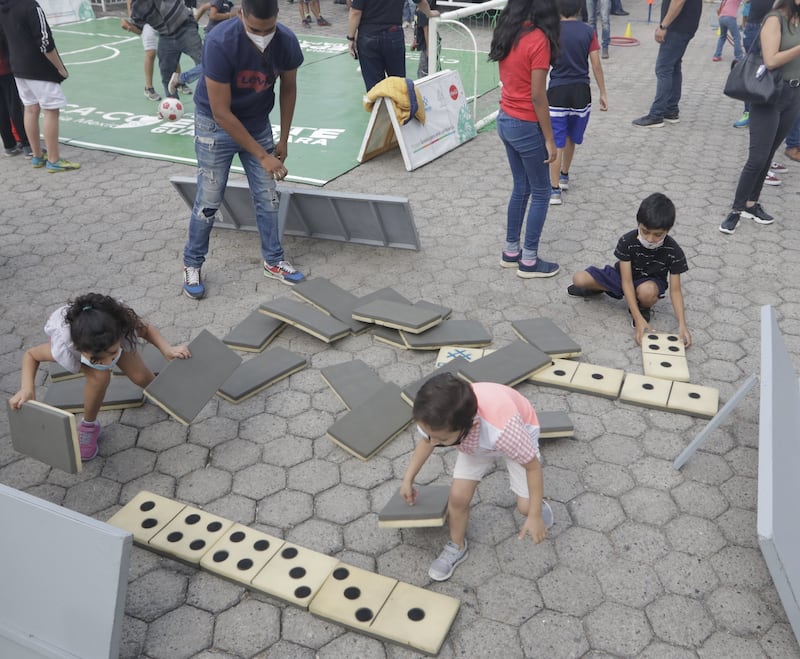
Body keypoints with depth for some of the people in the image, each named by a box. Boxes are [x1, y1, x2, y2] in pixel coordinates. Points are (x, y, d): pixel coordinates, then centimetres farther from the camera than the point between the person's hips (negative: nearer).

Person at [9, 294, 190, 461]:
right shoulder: (64, 347, -45)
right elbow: (30, 355, -23)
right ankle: (88, 425, -2)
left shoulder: (123, 324, -44)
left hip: (110, 332, 2)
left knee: (140, 377, -15)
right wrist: (27, 388, -41)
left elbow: (147, 329, -21)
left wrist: (167, 349, -40)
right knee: (99, 377, -31)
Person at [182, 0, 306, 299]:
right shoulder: (220, 43, -31)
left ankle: (273, 260, 23)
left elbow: (288, 89, 2)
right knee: (209, 200, -1)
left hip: (258, 123, 4)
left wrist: (283, 140, 3)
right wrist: (262, 155, -26)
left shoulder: (287, 41, -17)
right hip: (216, 124, -4)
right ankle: (192, 264, 18)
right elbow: (221, 113, -28)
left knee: (267, 196, 6)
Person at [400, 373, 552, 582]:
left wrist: (534, 515, -19)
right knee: (458, 497, -5)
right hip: (475, 441, 3)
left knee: (525, 506, -4)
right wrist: (408, 479, 2)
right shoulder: (436, 419, -35)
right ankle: (457, 546, 24)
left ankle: (537, 505, 34)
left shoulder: (501, 429, -49)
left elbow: (533, 466, -29)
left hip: (519, 432, -3)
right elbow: (426, 441, -7)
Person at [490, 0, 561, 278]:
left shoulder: (507, 33, 4)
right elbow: (538, 97, -19)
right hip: (526, 126, -8)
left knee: (520, 187, 20)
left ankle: (511, 251, 29)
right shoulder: (538, 39, -19)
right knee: (541, 193, 7)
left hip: (505, 120, 8)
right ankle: (529, 261, 15)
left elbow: (509, 78, 9)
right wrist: (549, 139, -13)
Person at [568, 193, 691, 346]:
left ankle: (644, 307, -2)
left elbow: (675, 290, -18)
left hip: (651, 282, 0)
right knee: (579, 279, -21)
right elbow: (627, 282, -26)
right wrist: (639, 320, -34)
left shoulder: (674, 251, -23)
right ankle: (599, 288, 15)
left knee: (646, 292, -40)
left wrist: (682, 325, -31)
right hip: (624, 276, 1)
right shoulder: (627, 242, -25)